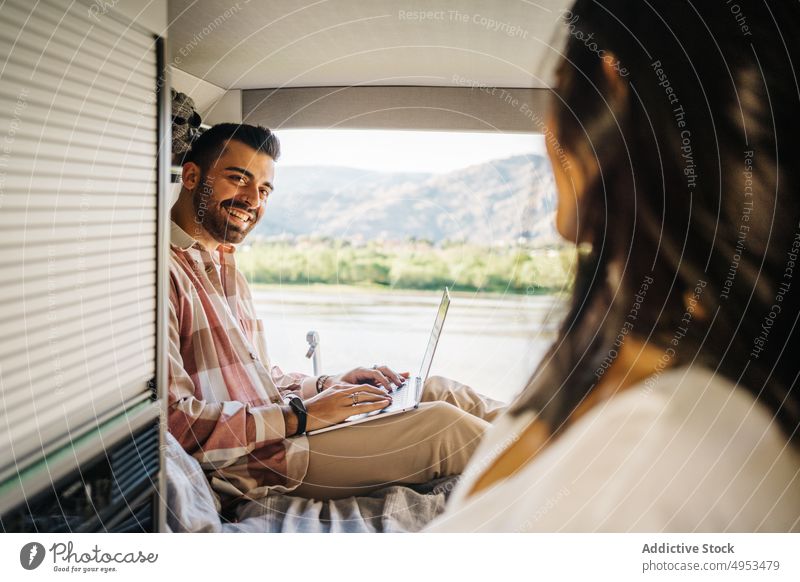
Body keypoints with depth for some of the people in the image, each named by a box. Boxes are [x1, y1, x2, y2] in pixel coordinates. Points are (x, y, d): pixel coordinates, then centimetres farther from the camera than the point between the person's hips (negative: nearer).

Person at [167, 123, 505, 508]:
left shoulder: (223, 264, 17)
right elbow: (172, 418, -24)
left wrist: (330, 386, 5)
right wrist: (300, 416, -21)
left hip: (274, 424, 10)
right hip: (249, 466, -10)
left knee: (438, 390, 4)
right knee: (440, 423, -15)